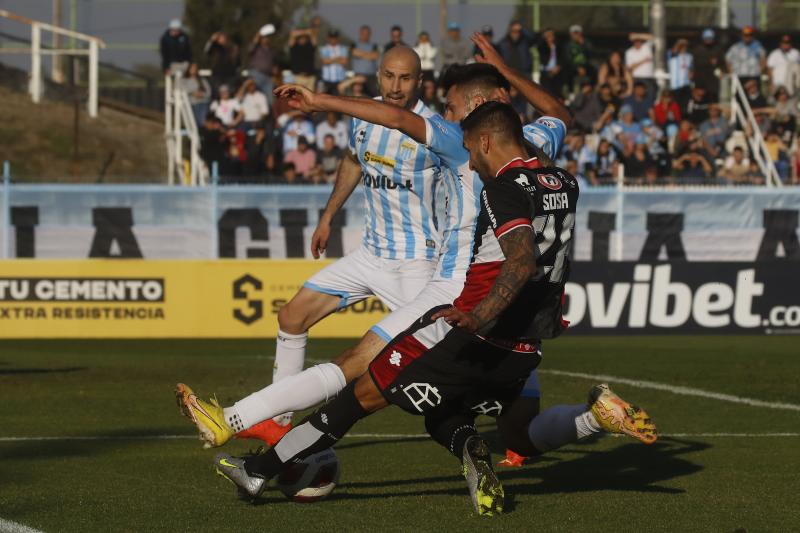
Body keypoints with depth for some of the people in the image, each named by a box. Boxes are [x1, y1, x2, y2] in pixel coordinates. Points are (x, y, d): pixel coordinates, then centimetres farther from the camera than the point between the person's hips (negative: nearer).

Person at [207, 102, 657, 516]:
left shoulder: (505, 189, -14)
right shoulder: (565, 185, 10)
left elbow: (523, 261, -30)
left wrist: (481, 315, -39)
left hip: (473, 336, -7)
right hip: (525, 350, 7)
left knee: (366, 393, 3)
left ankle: (261, 470, 5)